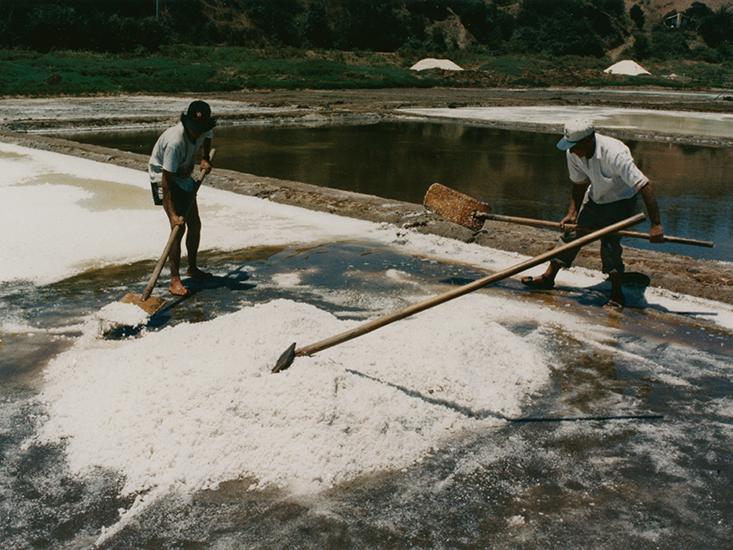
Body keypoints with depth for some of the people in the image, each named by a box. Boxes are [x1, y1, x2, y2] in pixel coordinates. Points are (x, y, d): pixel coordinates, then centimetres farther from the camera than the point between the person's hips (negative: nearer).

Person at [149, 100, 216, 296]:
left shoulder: (204, 128, -15)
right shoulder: (175, 141, -37)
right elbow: (166, 180, -36)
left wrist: (205, 159, 1)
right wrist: (173, 214, -38)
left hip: (184, 176, 8)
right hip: (163, 176, -8)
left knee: (195, 224, 11)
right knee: (178, 227, -17)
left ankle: (193, 268, 30)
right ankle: (174, 280, -14)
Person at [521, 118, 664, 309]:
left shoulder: (614, 154, -38)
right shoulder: (573, 154, -17)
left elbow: (644, 186, -38)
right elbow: (579, 184, 0)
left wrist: (656, 225, -40)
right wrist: (572, 213, -9)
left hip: (621, 201, -6)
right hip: (595, 198, 6)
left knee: (610, 243, -18)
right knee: (572, 233, 8)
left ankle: (617, 295, -6)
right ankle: (548, 277, 20)